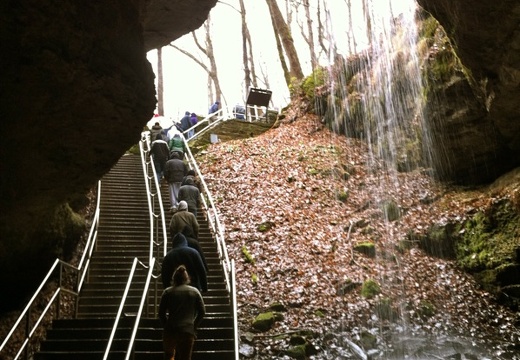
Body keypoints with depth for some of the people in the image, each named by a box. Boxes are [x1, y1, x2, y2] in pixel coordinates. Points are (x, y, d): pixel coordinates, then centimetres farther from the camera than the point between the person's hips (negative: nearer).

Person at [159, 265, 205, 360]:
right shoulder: (195, 291, 8)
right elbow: (202, 312, 5)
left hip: (170, 331, 0)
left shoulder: (167, 292, 5)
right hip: (188, 331, 0)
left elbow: (161, 313, 2)